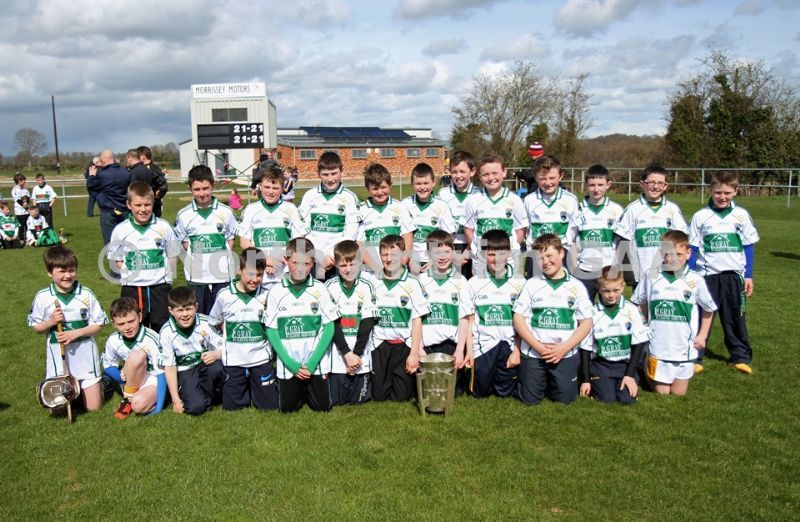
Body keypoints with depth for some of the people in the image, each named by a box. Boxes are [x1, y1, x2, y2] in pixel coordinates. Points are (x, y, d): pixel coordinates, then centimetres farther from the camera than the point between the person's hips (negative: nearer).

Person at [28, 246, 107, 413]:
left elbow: (98, 325, -5)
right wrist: (51, 322, -16)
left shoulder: (86, 294, -9)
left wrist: (75, 333, -19)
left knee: (94, 407, 3)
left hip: (85, 356, -1)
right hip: (57, 359, 1)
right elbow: (36, 328, 4)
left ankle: (98, 383, 34)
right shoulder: (42, 297, -6)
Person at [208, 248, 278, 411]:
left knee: (269, 405, 5)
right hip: (233, 360, 0)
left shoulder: (266, 296, -5)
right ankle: (245, 388, 35)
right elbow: (214, 322, 8)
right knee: (232, 406, 8)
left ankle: (253, 387, 32)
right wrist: (231, 334, 2)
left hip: (261, 359, 0)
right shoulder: (224, 295, -6)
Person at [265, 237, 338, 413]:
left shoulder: (320, 289, -4)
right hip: (288, 365, 0)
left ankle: (309, 388, 33)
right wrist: (291, 364, -10)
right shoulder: (276, 291, -3)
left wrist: (312, 363, -11)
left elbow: (329, 327, -3)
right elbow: (271, 330, -2)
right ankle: (300, 390, 36)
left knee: (322, 407, 3)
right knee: (287, 408, 6)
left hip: (317, 364, 0)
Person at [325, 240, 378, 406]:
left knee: (359, 400, 6)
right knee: (335, 401, 5)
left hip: (362, 356, -1)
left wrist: (357, 354, -10)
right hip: (338, 355, 1)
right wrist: (347, 354, -12)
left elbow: (368, 322, -7)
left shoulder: (368, 285, -5)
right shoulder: (330, 286, -3)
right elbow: (332, 324, -6)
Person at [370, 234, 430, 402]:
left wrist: (414, 353, -8)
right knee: (379, 395, 4)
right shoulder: (374, 284, 2)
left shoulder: (412, 284, -3)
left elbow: (417, 320, -4)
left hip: (404, 345, -1)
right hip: (380, 345, 2)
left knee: (402, 396, 1)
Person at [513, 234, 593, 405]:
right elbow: (519, 319, -3)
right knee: (530, 398, 3)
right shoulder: (531, 284, 0)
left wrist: (564, 348, -13)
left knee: (565, 398, 3)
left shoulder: (576, 286, 0)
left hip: (566, 354, 0)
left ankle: (551, 382, 34)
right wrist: (538, 346, -13)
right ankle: (543, 380, 34)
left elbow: (586, 323, -1)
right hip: (533, 353, 0)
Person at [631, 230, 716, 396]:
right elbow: (639, 303, 9)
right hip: (658, 347, 0)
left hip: (684, 349, 1)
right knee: (662, 392, 9)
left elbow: (708, 309, 7)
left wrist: (702, 335, 3)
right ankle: (648, 369, 35)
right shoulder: (651, 277, -6)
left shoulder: (696, 280, -8)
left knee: (679, 393, 12)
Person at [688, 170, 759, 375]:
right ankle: (694, 358, 8)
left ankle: (740, 356, 23)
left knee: (735, 318, 12)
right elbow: (693, 249, 2)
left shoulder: (741, 216, 3)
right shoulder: (700, 216, -1)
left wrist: (748, 276, 5)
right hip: (707, 275, -1)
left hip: (734, 275, 1)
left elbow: (748, 248, 8)